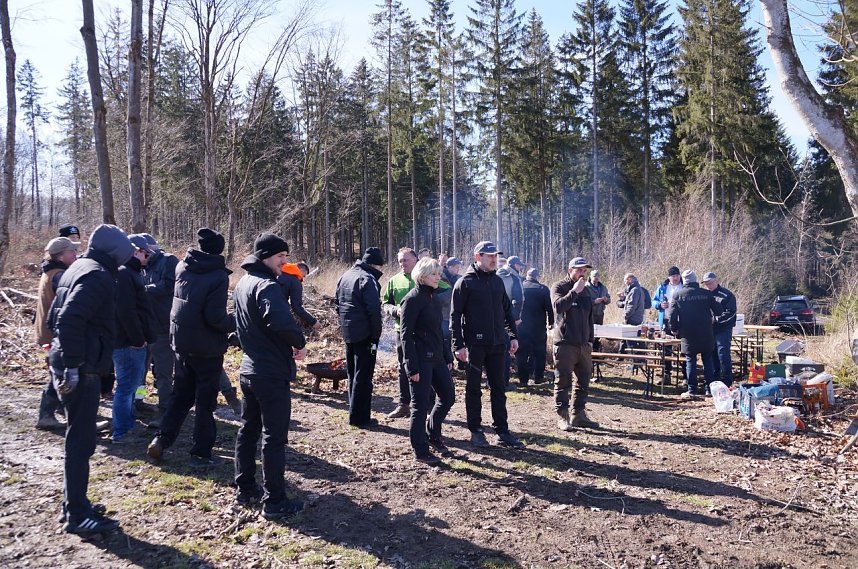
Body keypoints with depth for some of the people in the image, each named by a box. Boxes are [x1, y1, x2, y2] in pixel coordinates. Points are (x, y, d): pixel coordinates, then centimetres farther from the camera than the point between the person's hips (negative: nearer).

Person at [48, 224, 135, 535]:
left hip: (69, 362, 10)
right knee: (81, 441, -2)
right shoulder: (98, 275, -15)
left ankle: (75, 504, 29)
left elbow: (55, 317, 21)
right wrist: (73, 367, -24)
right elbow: (70, 320, -27)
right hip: (81, 369, -10)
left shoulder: (78, 268, 16)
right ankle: (77, 515, 7)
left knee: (79, 438, 18)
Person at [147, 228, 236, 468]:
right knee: (206, 400, 6)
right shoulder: (218, 276, -18)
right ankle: (201, 453, 13)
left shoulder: (182, 267, 2)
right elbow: (215, 316, -21)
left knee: (180, 395, 21)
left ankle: (161, 440, 17)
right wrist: (235, 323, -7)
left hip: (181, 343, 6)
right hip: (207, 348, -6)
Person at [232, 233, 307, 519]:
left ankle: (245, 489, 31)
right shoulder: (267, 286, -20)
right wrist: (299, 343, -19)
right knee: (274, 438, -1)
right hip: (272, 374, -9)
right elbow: (282, 322, -37)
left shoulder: (242, 283, 10)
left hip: (249, 369, 9)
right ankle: (274, 502, 7)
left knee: (248, 430, 18)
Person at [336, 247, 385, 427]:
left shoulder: (345, 276, 13)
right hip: (364, 334, -9)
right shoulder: (368, 279, -15)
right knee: (363, 375, -1)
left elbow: (338, 304, 19)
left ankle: (354, 413, 26)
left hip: (348, 332, 9)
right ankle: (360, 418, 3)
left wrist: (345, 321, 18)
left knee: (352, 373, 17)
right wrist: (376, 335, -12)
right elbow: (374, 310, -19)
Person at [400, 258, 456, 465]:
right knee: (421, 404, 1)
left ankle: (432, 435, 34)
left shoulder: (434, 296, 12)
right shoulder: (413, 299, -13)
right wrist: (412, 367, -19)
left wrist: (447, 356, 15)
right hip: (421, 360, -8)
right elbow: (406, 333, -16)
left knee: (448, 396, 14)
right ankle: (421, 451, 14)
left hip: (436, 357, 9)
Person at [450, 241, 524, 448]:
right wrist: (458, 345, -15)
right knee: (473, 388, 6)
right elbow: (455, 315, -10)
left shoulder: (497, 281, 11)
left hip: (497, 344, 6)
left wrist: (513, 335, 11)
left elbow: (507, 310, 19)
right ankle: (476, 431, 17)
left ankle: (502, 431, 17)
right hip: (475, 344, -5)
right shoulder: (465, 282, -7)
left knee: (498, 389, 9)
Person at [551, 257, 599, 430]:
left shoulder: (586, 291, 17)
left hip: (583, 344, 7)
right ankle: (562, 417, 5)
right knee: (563, 382, -2)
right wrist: (574, 291, -20)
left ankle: (579, 414, 20)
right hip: (565, 343, -7)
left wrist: (590, 340, 19)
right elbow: (558, 306, -23)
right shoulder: (559, 287, -3)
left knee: (583, 381, 10)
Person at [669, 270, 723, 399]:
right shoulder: (706, 294, 0)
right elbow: (717, 311, 3)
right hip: (706, 334, 2)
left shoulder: (678, 295, -4)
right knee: (708, 359, 12)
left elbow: (672, 314, -7)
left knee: (690, 361, 3)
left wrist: (674, 329, 6)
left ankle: (692, 390, 3)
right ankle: (710, 388, 15)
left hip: (688, 334, -1)